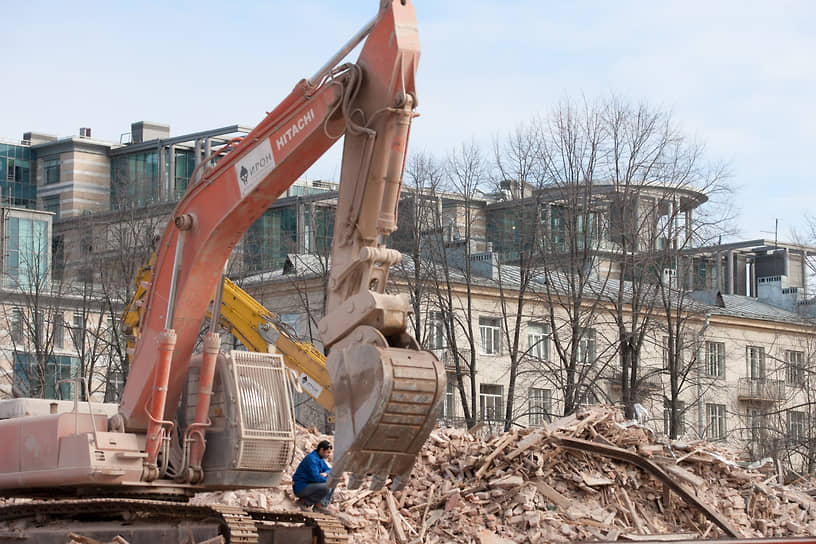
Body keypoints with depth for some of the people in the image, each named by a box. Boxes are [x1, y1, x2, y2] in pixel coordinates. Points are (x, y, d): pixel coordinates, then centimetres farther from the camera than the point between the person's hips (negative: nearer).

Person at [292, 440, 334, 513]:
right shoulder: (311, 459, -20)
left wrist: (325, 473, -7)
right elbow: (315, 477, -26)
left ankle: (320, 505, 0)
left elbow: (329, 469, 18)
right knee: (326, 487, -27)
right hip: (300, 488, -10)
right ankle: (304, 501, -12)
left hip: (310, 484, 10)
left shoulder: (320, 459, 11)